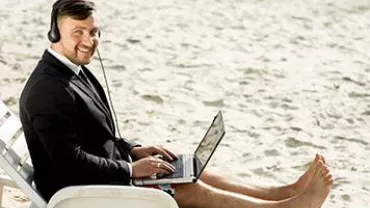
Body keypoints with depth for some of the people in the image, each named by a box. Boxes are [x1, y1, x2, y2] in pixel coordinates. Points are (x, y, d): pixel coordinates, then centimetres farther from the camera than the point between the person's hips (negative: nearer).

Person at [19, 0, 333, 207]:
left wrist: (133, 151, 5)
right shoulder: (49, 90, -25)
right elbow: (72, 163, -27)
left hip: (105, 174, 10)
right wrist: (131, 169, -18)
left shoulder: (73, 72, 9)